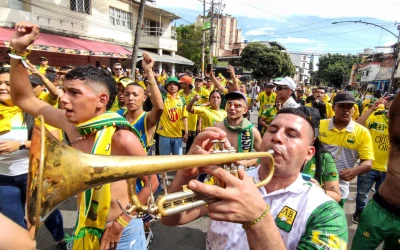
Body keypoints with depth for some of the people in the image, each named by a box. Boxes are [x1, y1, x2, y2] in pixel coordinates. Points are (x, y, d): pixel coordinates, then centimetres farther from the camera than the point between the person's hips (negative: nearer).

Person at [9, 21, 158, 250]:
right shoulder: (72, 124, -8)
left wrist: (121, 222, -15)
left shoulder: (120, 137, -27)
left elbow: (151, 182, -17)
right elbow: (24, 98, 3)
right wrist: (18, 50, -6)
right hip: (85, 229, 6)